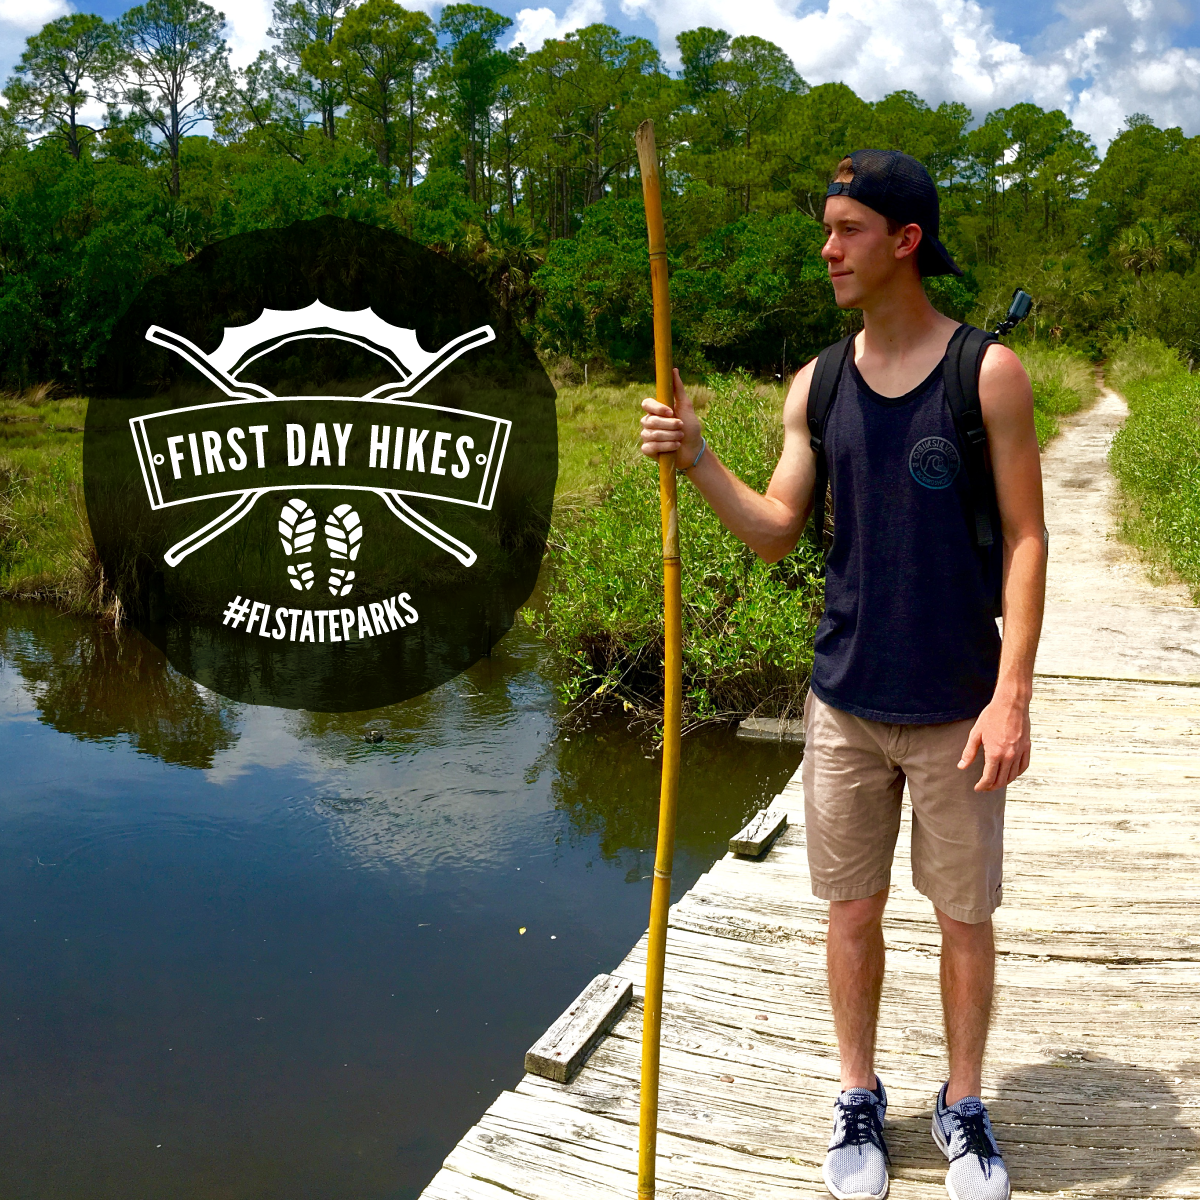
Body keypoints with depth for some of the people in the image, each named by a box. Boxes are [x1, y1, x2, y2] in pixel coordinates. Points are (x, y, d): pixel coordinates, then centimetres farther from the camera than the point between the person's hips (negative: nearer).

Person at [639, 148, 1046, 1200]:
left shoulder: (989, 372, -5)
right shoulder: (816, 386, 5)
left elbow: (1025, 539, -6)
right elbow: (776, 534, 5)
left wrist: (1013, 692, -12)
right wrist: (697, 459, -11)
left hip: (956, 708, -2)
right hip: (845, 702, 3)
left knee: (965, 915, 11)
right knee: (853, 912, 13)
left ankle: (964, 1107, 33)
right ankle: (860, 1099, 33)